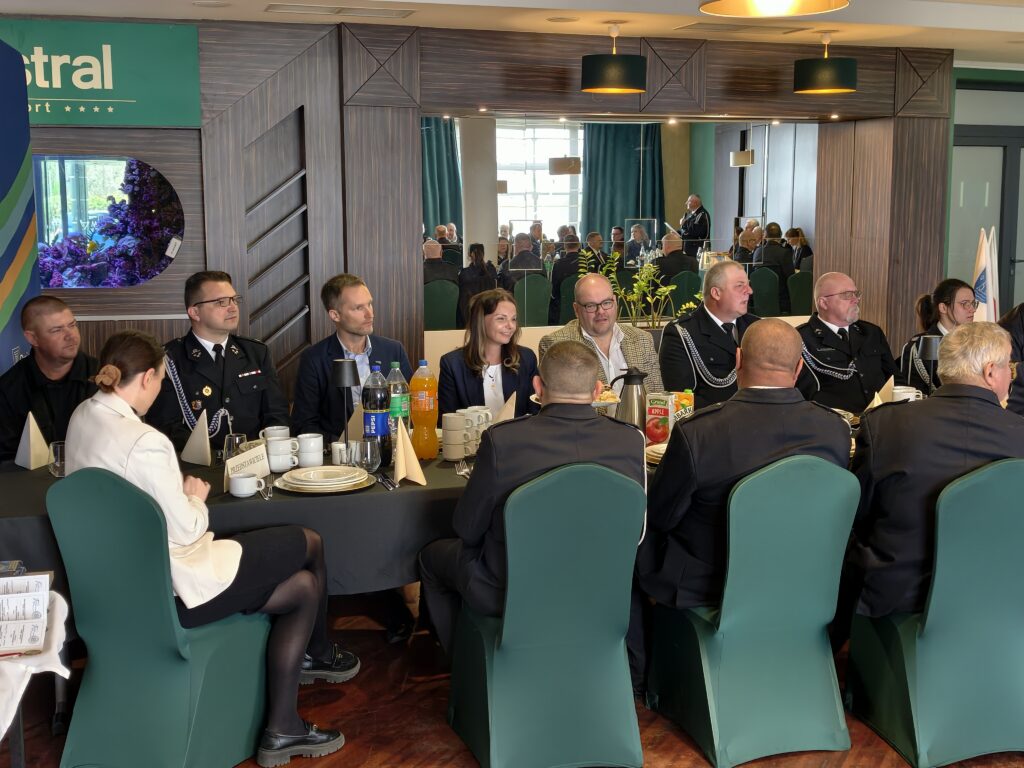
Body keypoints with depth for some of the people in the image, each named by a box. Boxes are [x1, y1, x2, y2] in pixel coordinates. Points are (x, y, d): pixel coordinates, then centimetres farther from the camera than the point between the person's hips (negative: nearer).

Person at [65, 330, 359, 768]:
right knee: (309, 544, 9)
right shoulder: (145, 443, -28)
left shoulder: (83, 417, 1)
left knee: (301, 587, 14)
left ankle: (282, 731, 23)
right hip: (171, 590, -9)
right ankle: (319, 655, 35)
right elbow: (187, 530, -21)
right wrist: (197, 497, -1)